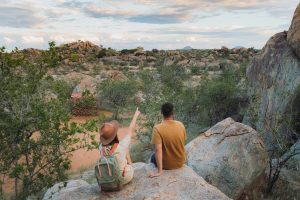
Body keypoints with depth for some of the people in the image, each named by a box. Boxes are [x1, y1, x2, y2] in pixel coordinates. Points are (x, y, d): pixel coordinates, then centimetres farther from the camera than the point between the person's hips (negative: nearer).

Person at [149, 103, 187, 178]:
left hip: (166, 165, -3)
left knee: (153, 157, 29)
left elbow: (158, 150, -29)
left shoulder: (157, 128, -25)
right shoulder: (181, 125, -12)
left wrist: (159, 171, -25)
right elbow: (183, 142, 2)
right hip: (180, 162, 4)